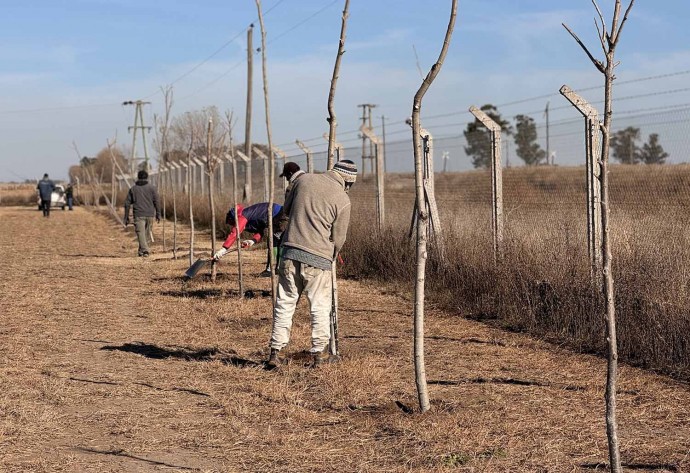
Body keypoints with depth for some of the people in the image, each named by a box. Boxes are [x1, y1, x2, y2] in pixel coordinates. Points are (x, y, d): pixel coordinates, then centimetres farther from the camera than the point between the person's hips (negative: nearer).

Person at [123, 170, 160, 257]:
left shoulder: (133, 189, 9)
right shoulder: (152, 188, 6)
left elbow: (127, 203, 7)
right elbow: (156, 202, -1)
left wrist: (126, 217, 11)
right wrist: (158, 214, 2)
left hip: (138, 215, -1)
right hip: (150, 214, 1)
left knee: (140, 233, -7)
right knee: (146, 234, 13)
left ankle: (145, 250, -23)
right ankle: (142, 250, 19)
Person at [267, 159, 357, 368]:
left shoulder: (303, 180, 4)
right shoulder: (342, 200, -6)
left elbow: (287, 208, 17)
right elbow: (338, 238, 0)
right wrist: (331, 257, 19)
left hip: (290, 252, 4)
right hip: (318, 259, -4)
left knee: (284, 304, 11)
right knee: (320, 307, 10)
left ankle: (275, 352, 11)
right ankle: (319, 353, 14)